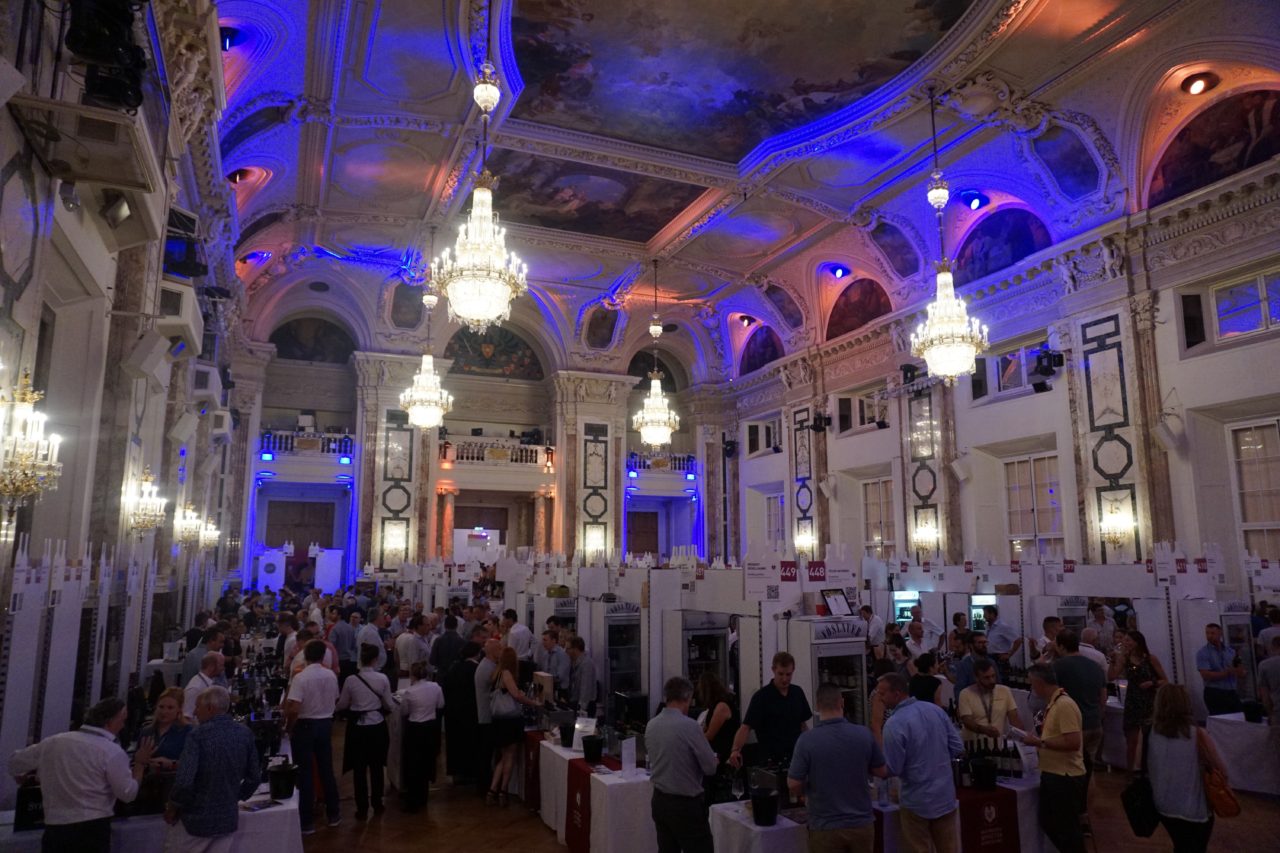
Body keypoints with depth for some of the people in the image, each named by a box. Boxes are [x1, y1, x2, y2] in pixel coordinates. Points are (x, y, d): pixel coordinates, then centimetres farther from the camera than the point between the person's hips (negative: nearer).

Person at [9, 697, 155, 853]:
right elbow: (128, 793, -8)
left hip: (54, 827, 4)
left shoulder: (52, 742, 5)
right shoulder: (112, 752, -10)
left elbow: (14, 763, 19)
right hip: (92, 828, -4)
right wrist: (140, 763, 3)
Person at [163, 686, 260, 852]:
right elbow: (253, 777, 5)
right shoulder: (245, 734, 0)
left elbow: (184, 781, -21)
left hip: (196, 818, -4)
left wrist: (172, 808, -5)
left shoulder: (199, 735, -16)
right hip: (228, 819, 4)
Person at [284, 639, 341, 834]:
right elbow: (335, 701, 11)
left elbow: (293, 709, -24)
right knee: (326, 770, 15)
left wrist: (288, 728, -9)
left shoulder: (300, 677, -18)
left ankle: (307, 822, 11)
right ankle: (333, 814, 25)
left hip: (305, 726, -5)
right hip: (326, 724, 5)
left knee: (305, 773, 5)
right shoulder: (331, 675, -2)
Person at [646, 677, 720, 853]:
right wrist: (713, 761, 8)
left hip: (659, 800, 7)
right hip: (686, 804, -7)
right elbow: (711, 767, -13)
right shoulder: (688, 725, -19)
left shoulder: (651, 725, 2)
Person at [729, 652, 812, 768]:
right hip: (771, 760, -5)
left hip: (796, 757, 5)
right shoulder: (762, 696, -13)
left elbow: (803, 724, 14)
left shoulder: (798, 692, 4)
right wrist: (735, 750, -35)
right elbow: (746, 727, -20)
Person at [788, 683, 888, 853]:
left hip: (826, 827, -3)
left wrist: (806, 796, 10)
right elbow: (882, 772, 5)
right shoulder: (864, 734, -8)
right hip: (861, 823, 3)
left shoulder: (807, 740, -17)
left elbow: (794, 784, -12)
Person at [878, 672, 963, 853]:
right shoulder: (936, 710, -1)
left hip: (917, 801, -6)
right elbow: (957, 747, 5)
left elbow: (892, 769, -18)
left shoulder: (894, 724, -21)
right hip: (946, 795, 6)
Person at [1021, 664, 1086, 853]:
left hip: (1066, 777, -9)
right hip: (1051, 774, 9)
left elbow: (1073, 742, -28)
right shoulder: (1052, 704, 7)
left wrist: (1040, 742, -22)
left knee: (1067, 829, 6)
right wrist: (1037, 739, 6)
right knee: (1048, 823, 20)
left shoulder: (1064, 705, -22)